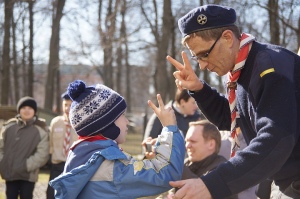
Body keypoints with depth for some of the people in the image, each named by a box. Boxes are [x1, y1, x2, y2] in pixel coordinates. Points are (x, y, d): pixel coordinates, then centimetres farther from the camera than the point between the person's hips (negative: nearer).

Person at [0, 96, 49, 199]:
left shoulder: (40, 130, -5)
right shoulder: (9, 126, 6)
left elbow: (42, 154, -12)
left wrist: (25, 166, -18)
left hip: (28, 175, -3)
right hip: (10, 173, 3)